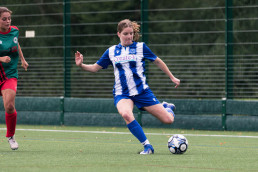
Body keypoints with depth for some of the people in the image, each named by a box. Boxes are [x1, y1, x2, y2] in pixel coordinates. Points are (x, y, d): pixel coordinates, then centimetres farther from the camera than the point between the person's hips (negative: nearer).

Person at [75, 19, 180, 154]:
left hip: (142, 91, 0)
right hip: (122, 93, 0)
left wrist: (172, 77, 16)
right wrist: (81, 65, -6)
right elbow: (95, 68, 12)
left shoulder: (140, 47, 0)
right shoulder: (111, 51, 5)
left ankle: (167, 108, 35)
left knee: (168, 120, -5)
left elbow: (157, 61, 11)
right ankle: (147, 146, -23)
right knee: (126, 114, -36)